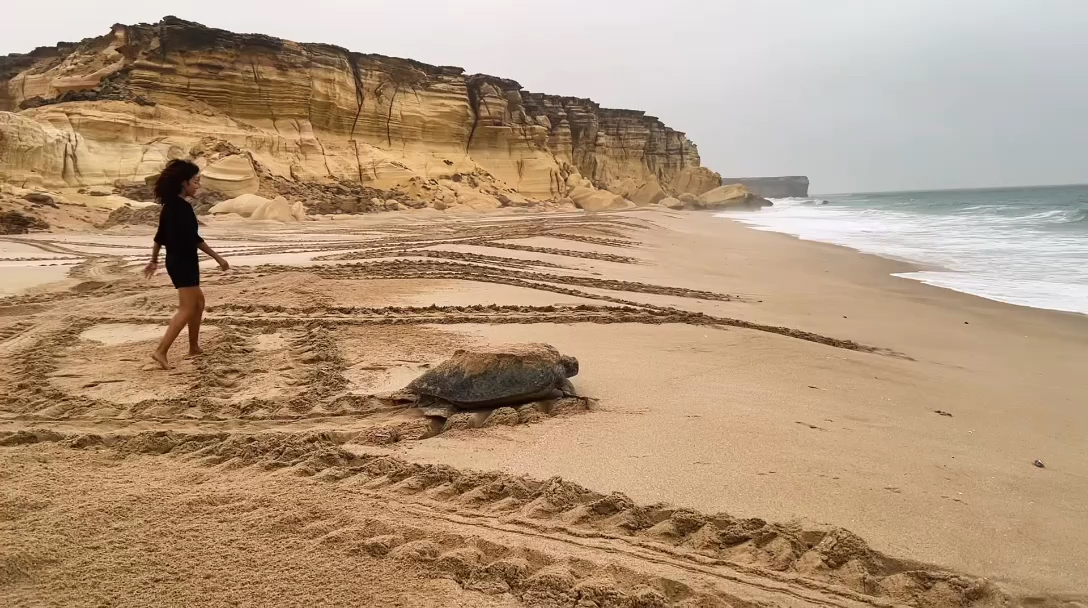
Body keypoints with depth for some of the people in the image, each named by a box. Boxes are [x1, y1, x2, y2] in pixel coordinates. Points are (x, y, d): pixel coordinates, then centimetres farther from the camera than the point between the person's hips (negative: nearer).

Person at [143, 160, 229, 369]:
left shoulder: (169, 205, 10)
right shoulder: (182, 207, -18)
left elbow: (160, 235, 16)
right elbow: (193, 238, -22)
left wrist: (154, 260, 24)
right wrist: (217, 257, -17)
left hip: (176, 260, 10)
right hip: (183, 262, -10)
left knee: (198, 302, 18)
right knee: (187, 309, -8)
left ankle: (194, 347, 23)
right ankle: (161, 351, -12)